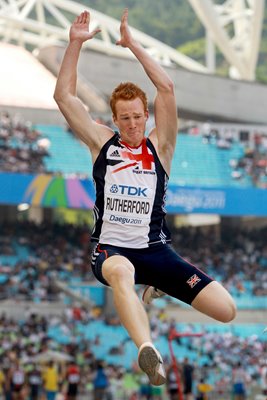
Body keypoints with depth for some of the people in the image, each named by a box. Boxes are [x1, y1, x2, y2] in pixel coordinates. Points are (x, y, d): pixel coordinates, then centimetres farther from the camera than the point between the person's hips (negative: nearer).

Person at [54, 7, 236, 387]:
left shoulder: (159, 147, 4)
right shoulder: (103, 143, 7)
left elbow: (167, 89, -9)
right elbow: (64, 96, 4)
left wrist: (132, 43, -8)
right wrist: (75, 43, -2)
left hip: (155, 249, 2)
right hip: (111, 247, -2)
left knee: (226, 310, -9)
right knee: (119, 272, -42)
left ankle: (157, 287, 20)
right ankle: (149, 353, -67)